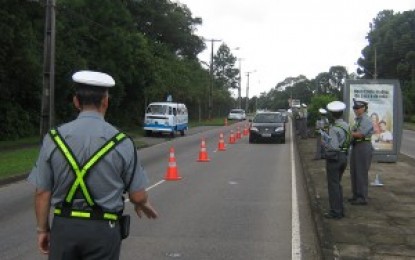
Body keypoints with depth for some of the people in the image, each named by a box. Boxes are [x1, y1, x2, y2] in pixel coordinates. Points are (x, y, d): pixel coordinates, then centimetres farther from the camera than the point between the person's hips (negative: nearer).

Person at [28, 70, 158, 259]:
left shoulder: (54, 139, -4)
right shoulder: (121, 143, -8)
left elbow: (42, 192, -1)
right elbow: (137, 196, -3)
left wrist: (42, 229, 12)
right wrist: (144, 205, 20)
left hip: (63, 227, 2)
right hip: (103, 229, -1)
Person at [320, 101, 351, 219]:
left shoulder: (334, 129, -20)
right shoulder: (346, 126, 6)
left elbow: (334, 147, -25)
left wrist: (324, 142, -8)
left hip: (334, 157, -8)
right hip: (344, 157, 9)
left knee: (333, 185, 0)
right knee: (337, 184, 19)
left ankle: (335, 212, 4)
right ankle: (340, 209, 24)